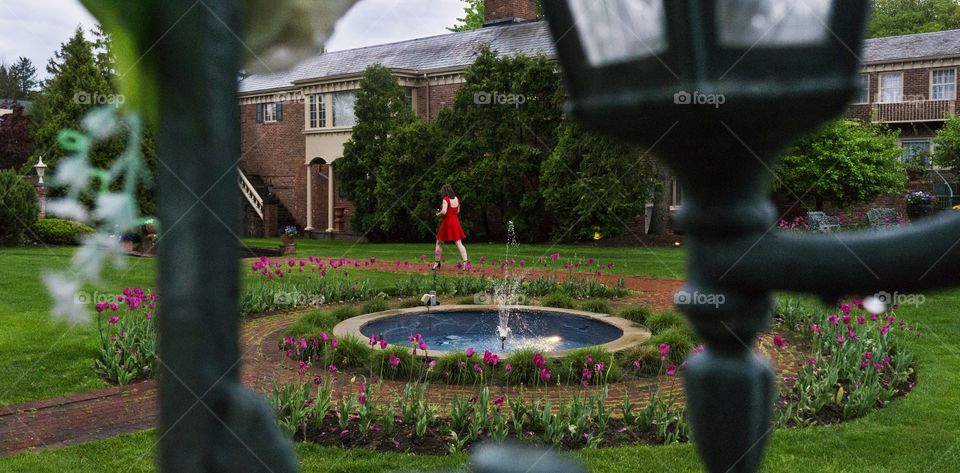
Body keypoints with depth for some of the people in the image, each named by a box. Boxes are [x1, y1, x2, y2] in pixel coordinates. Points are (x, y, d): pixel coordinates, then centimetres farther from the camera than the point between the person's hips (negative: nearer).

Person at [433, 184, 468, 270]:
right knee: (459, 243, 2)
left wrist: (438, 214, -3)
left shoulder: (446, 199, -13)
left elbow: (444, 212, -22)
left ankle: (436, 263, 15)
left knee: (439, 243, 10)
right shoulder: (457, 199, 7)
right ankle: (466, 261, -12)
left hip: (447, 222, -5)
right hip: (455, 222, 6)